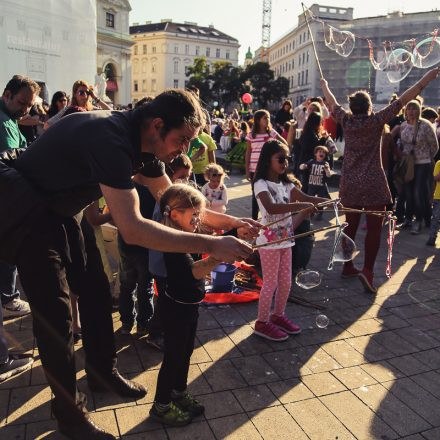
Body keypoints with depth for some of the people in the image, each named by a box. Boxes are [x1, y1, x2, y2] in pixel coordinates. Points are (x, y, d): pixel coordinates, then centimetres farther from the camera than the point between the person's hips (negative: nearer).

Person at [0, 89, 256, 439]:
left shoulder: (143, 144, -4)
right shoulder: (111, 139, -34)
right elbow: (132, 228, -40)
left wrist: (232, 222, -5)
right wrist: (211, 245, -37)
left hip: (57, 208, 9)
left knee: (96, 289, 10)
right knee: (54, 309, -10)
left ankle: (103, 373, 28)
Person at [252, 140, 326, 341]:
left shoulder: (285, 183, 9)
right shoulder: (261, 184, -16)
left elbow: (305, 197, 11)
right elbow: (271, 207, -32)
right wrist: (301, 206, -37)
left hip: (285, 238, 7)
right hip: (270, 239, -7)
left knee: (286, 282, 15)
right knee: (271, 283, 2)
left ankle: (278, 315, 34)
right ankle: (262, 323, 17)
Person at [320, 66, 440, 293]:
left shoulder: (346, 121, 1)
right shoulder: (376, 120, -8)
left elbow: (332, 103, 19)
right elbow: (404, 99, -6)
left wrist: (325, 85, 37)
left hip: (349, 184, 5)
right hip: (373, 183, -4)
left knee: (351, 225, 13)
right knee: (374, 228, -1)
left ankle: (347, 267, 23)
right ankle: (367, 270, -11)